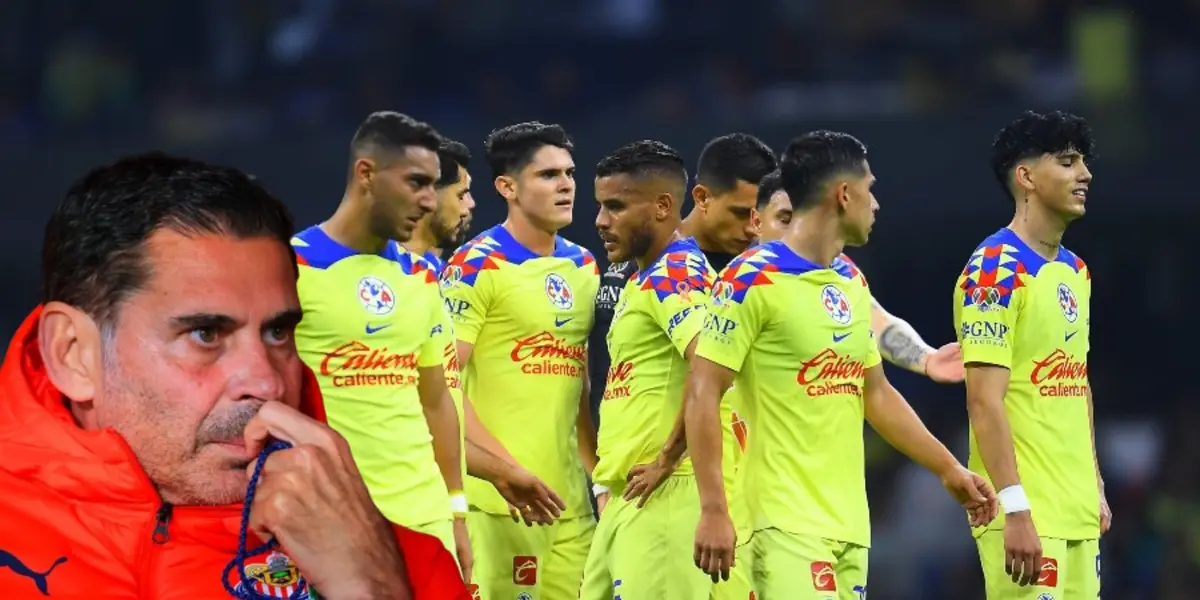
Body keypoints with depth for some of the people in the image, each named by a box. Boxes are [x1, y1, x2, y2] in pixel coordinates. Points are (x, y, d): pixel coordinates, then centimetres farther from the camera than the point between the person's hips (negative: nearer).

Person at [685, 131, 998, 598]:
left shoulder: (852, 283, 16)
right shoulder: (753, 279, -9)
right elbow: (702, 395, -11)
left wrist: (948, 469, 27)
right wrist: (714, 510, -17)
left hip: (849, 523, 8)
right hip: (787, 524, -8)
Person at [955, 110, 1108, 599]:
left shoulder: (1075, 271, 16)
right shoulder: (995, 270, -12)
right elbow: (984, 401, -18)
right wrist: (1016, 511, -22)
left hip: (1078, 511, 9)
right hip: (1028, 513, -9)